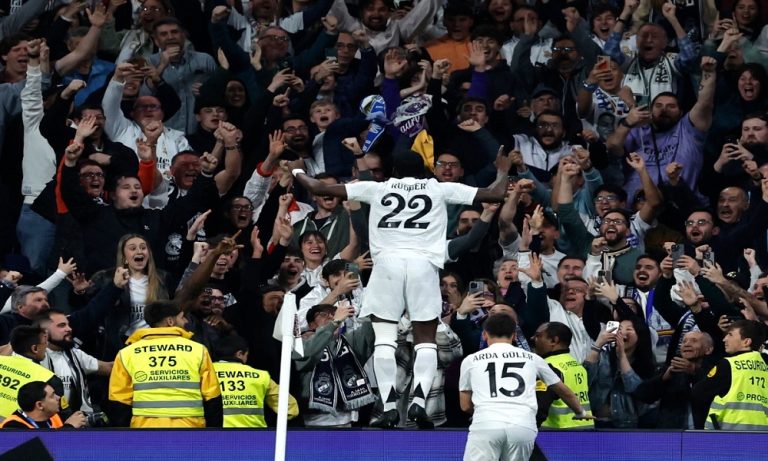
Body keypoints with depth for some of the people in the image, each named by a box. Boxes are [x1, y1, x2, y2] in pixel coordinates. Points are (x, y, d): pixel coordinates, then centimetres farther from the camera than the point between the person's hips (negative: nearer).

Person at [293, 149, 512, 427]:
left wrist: (297, 172, 40)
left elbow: (318, 188, 20)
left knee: (384, 336, 3)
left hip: (387, 262, 0)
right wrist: (502, 171, 39)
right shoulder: (440, 189, 16)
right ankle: (419, 400, -13)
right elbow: (496, 194, 18)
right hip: (423, 263, 0)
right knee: (426, 339, 6)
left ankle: (389, 405, -9)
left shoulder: (377, 189, 17)